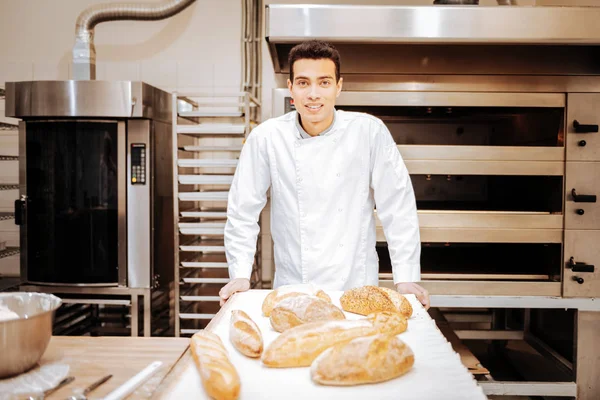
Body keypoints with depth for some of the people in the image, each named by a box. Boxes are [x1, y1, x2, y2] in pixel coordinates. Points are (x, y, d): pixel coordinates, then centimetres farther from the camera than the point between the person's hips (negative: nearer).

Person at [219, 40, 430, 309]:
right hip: (292, 287, 1)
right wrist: (240, 275, -3)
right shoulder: (265, 137, -6)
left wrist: (406, 277, -5)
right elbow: (243, 209, 1)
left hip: (357, 287, 0)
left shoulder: (370, 131, -7)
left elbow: (397, 206, -4)